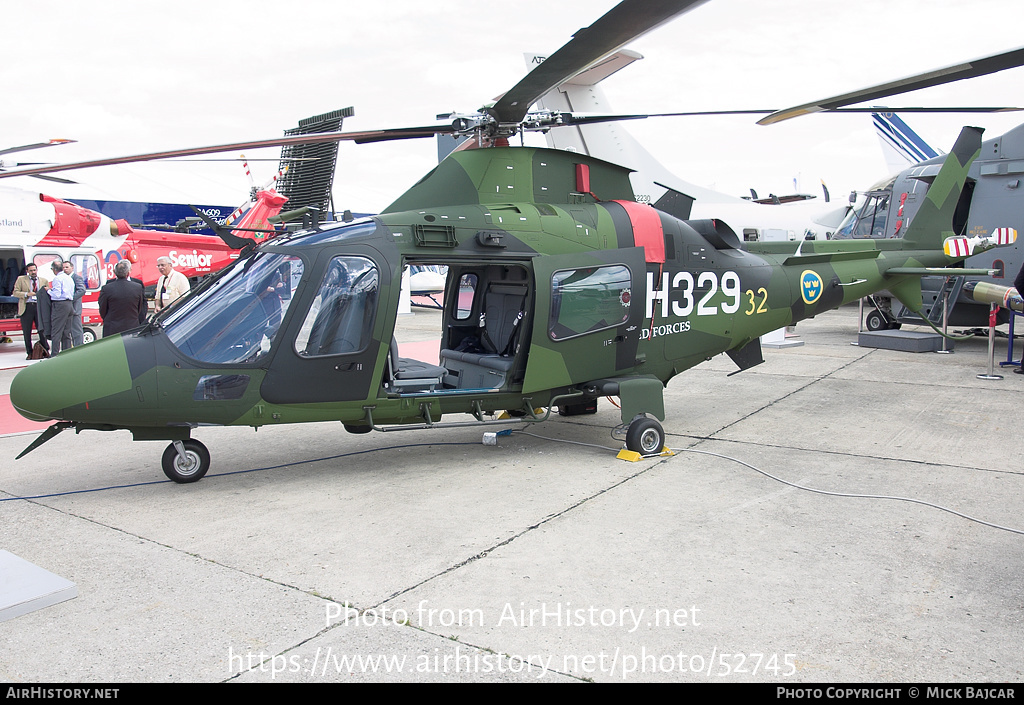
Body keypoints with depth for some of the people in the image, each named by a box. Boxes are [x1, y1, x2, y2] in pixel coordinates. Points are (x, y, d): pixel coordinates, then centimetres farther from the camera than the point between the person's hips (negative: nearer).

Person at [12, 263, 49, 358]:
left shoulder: (44, 281, 14)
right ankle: (29, 353, 10)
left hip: (39, 307, 0)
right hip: (27, 307, 0)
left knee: (42, 330, -3)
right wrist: (27, 294, -12)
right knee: (27, 332, 3)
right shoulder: (21, 279, 10)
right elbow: (15, 292, 5)